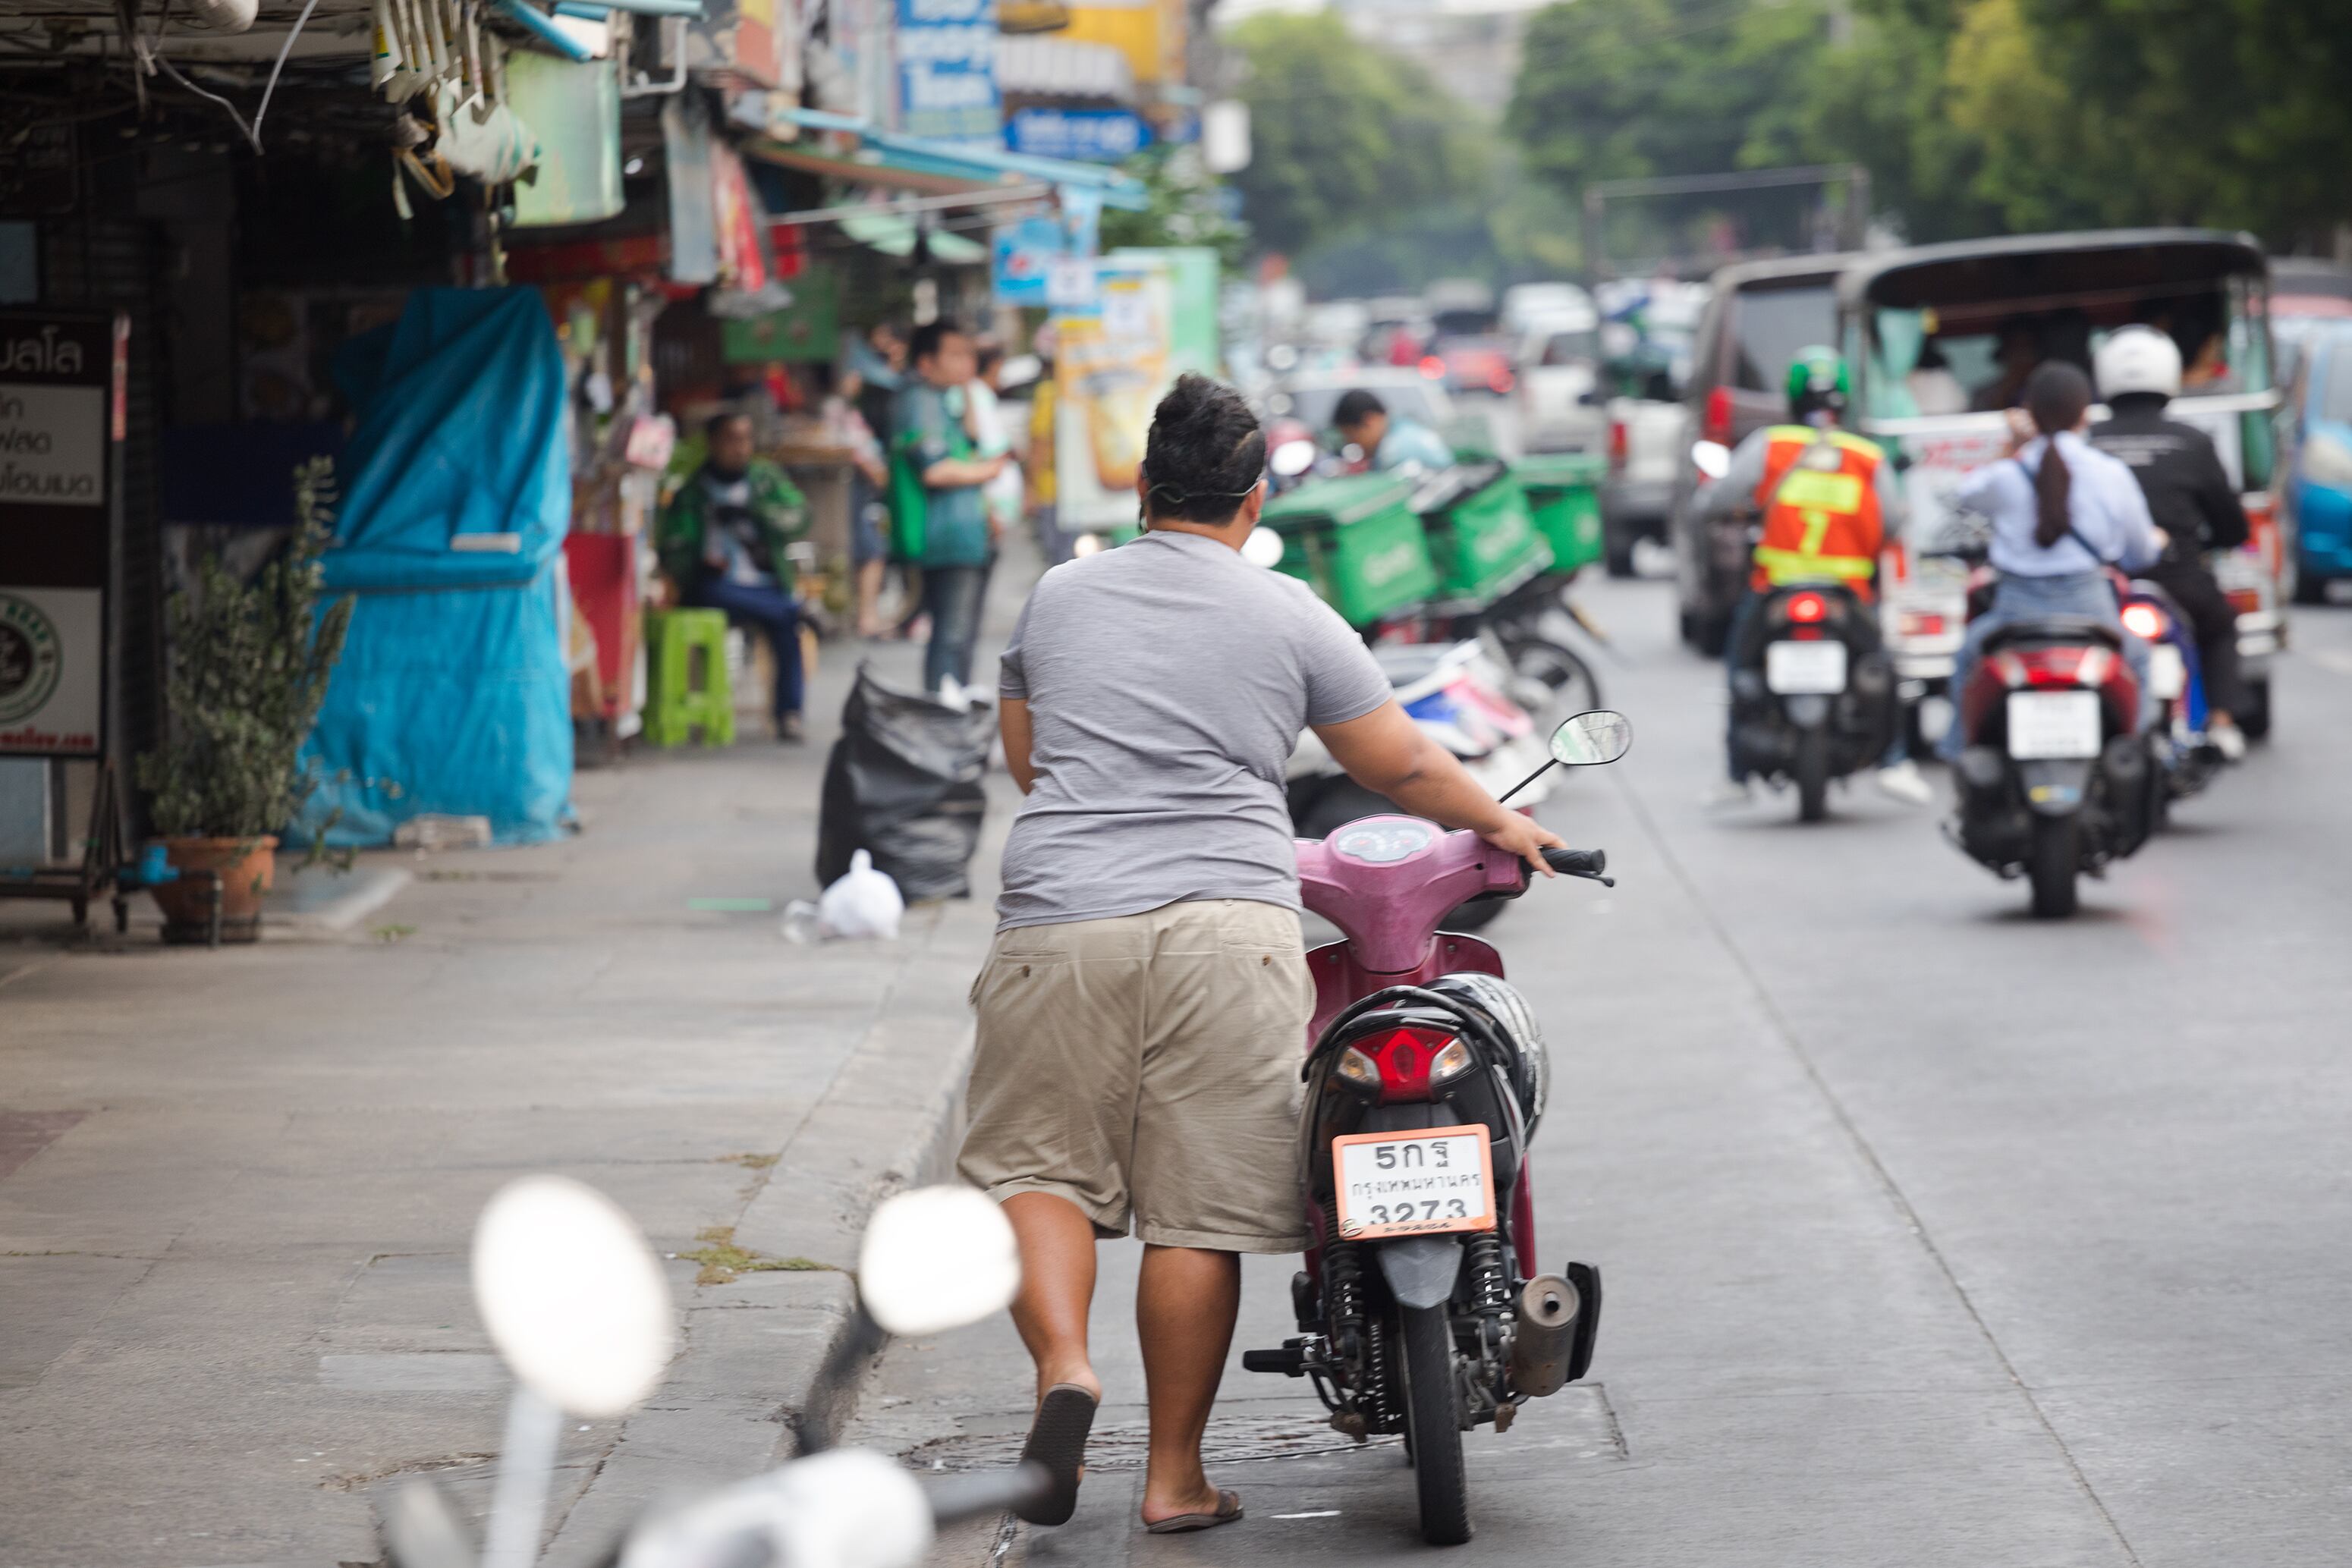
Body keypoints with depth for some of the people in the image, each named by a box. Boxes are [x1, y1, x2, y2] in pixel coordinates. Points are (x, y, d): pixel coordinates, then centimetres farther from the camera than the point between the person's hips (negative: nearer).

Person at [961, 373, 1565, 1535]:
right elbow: (1400, 766, 14)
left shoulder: (1057, 597, 13)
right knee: (1199, 1210, 1)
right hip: (1222, 928, -1)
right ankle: (1175, 1473, 3)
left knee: (1038, 1166, 11)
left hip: (1059, 918, 1)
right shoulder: (1290, 617, 7)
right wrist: (1498, 822, 31)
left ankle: (1062, 1360, -15)